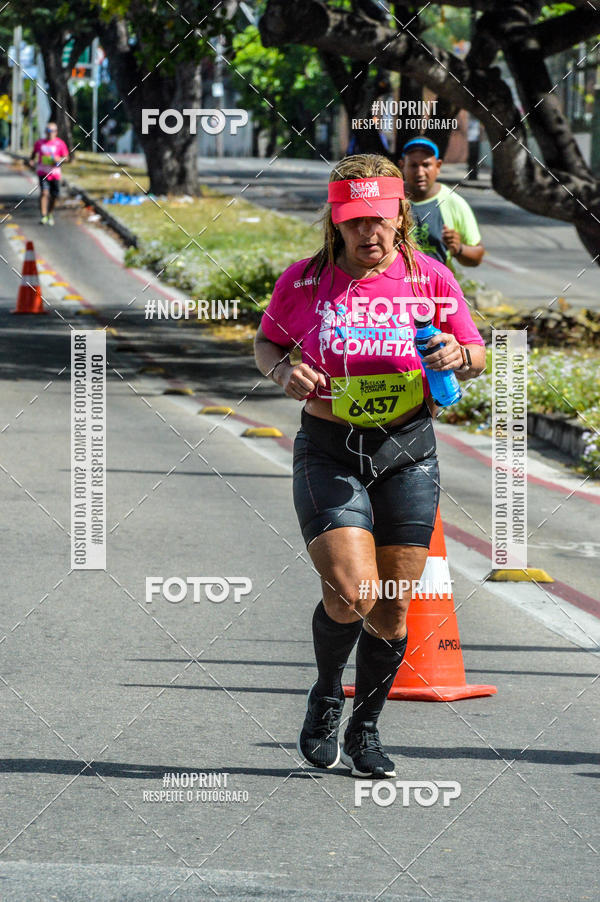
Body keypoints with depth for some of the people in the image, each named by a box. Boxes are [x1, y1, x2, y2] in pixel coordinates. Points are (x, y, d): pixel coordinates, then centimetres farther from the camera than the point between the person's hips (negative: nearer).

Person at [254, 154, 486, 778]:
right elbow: (266, 341, 13)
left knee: (392, 609, 5)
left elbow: (478, 356, 7)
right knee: (352, 590, -19)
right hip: (328, 452, -2)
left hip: (407, 451, 2)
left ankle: (365, 728, 27)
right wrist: (283, 371, -9)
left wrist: (457, 355, -16)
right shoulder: (303, 281, -4)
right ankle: (326, 695, 10)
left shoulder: (429, 278, -2)